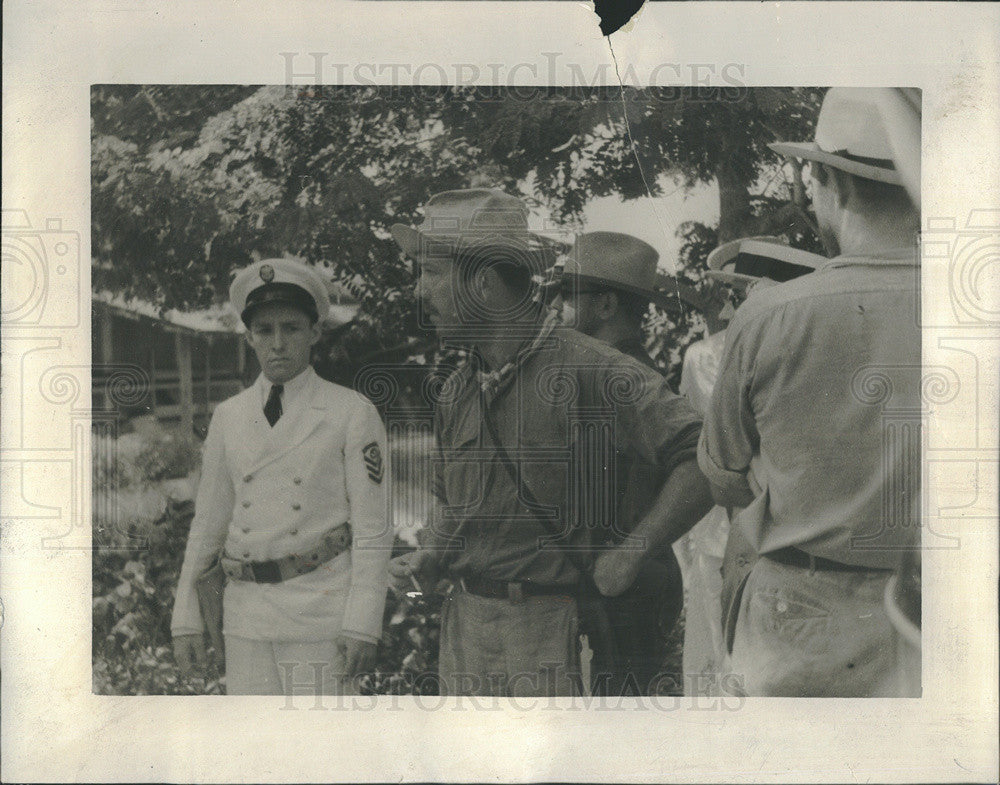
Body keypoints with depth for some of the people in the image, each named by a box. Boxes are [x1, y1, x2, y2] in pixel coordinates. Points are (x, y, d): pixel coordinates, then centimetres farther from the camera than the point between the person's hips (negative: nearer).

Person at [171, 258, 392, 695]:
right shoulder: (228, 417, 11)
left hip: (321, 610, -4)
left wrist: (362, 626, -10)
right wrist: (186, 618, 11)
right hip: (247, 615, 4)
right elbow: (207, 523, 14)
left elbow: (372, 531, -4)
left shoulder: (353, 414, -1)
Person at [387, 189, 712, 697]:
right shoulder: (457, 389, 11)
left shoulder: (587, 370, -13)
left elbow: (707, 462, -17)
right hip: (463, 621, 7)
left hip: (550, 631, -7)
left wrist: (629, 554, -17)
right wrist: (429, 555, 7)